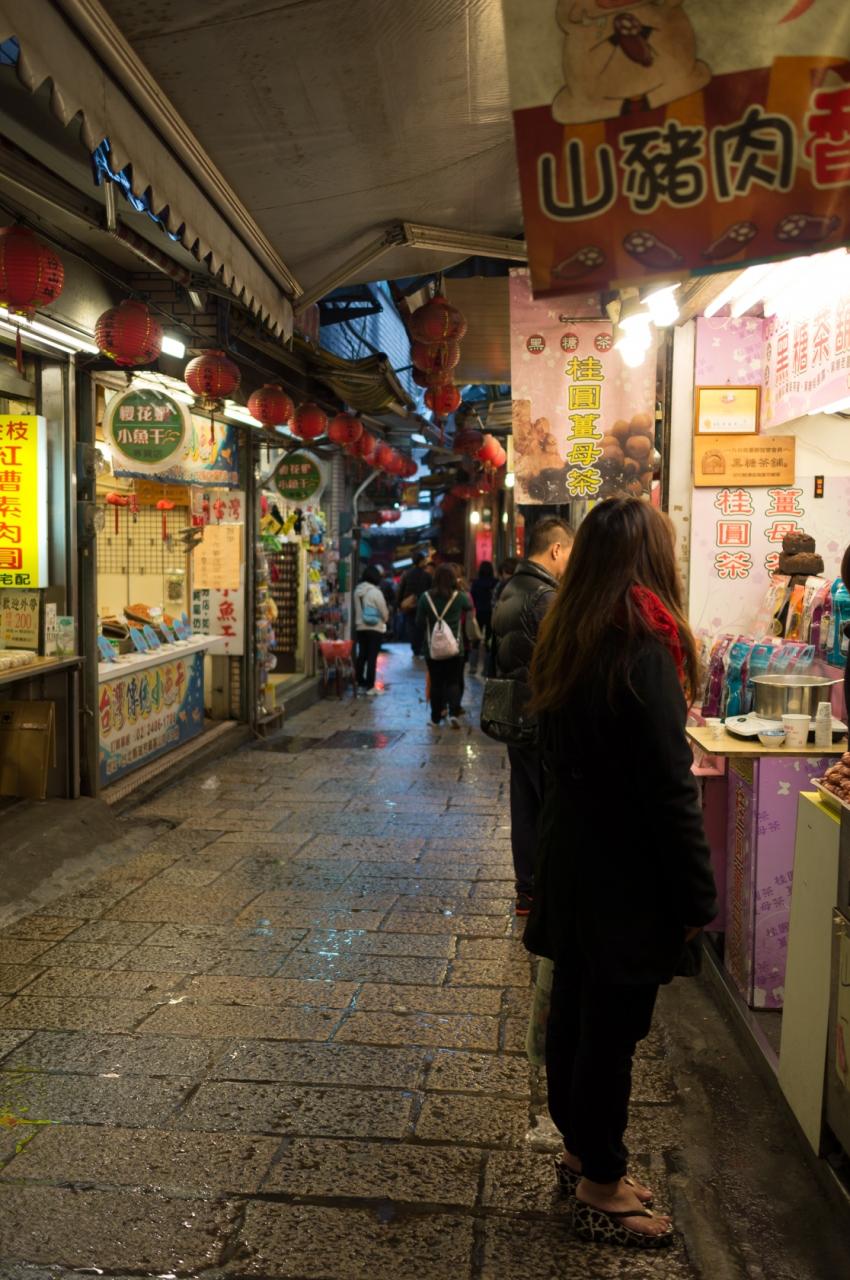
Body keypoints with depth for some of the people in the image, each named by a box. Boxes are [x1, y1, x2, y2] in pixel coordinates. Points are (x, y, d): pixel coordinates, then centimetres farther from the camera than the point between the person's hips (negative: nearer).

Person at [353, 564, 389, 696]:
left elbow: (356, 610, 7)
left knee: (362, 655, 15)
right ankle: (370, 687, -2)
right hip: (375, 628, -6)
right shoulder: (376, 592, -16)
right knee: (372, 657, -2)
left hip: (360, 627, 6)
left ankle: (360, 682, 23)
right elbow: (384, 612, -9)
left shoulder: (358, 591, 0)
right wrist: (384, 619, 10)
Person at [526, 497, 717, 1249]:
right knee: (612, 1031, 6)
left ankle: (581, 1154, 35)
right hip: (628, 881, -8)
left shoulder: (565, 644, 4)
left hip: (574, 867, 8)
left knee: (575, 1014, 18)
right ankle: (601, 1190, 21)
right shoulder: (643, 652, -21)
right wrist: (698, 896, -13)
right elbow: (671, 792, -21)